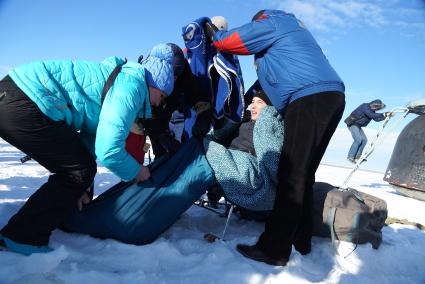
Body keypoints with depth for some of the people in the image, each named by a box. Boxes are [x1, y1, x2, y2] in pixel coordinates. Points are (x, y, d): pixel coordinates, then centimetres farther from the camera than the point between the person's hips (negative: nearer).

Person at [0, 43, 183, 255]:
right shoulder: (132, 86, -12)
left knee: (75, 170, 16)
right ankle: (25, 238, 5)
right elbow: (108, 151, -20)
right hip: (21, 103, -10)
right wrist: (136, 172, 1)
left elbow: (90, 136, 22)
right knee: (81, 172, -5)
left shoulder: (121, 78, 19)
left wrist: (81, 188, 24)